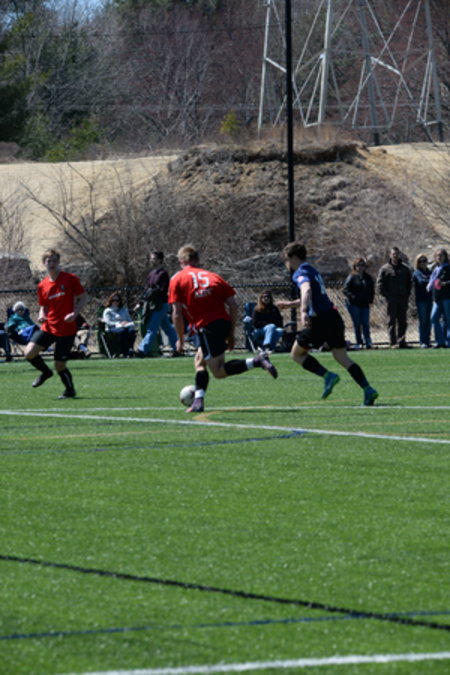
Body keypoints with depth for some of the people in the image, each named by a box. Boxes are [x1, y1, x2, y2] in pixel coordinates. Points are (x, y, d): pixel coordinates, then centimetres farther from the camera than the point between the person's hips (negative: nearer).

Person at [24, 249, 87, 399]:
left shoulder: (70, 279, -5)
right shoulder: (42, 286, 7)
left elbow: (83, 298, -1)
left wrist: (75, 313, -18)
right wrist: (41, 316, -5)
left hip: (66, 329, -4)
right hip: (48, 327, 4)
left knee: (60, 365, -3)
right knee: (29, 352, -14)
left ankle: (70, 390, 23)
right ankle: (45, 372, 16)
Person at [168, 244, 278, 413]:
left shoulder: (177, 280, 6)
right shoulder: (212, 276, 18)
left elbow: (177, 314, -1)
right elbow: (233, 305, 11)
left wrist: (180, 340, 8)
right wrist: (231, 334, 17)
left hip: (206, 327, -6)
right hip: (224, 322, 6)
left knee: (219, 371, -2)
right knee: (200, 359, 23)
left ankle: (257, 361, -20)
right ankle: (198, 400, 13)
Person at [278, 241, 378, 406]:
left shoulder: (301, 273, -6)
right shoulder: (312, 270, 23)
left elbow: (307, 290, -29)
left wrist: (303, 312, -43)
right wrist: (290, 304, 45)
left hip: (319, 319, -8)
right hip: (333, 316, 8)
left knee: (297, 354, 8)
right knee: (342, 357, 7)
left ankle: (327, 376, -9)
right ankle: (368, 390, -8)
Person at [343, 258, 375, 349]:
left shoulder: (368, 278, 11)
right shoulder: (351, 277, -4)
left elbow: (372, 290, 20)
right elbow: (346, 290, -7)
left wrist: (370, 299, 6)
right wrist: (352, 297, -19)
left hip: (365, 304, 4)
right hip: (353, 304, -4)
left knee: (366, 324, 1)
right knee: (357, 324, 1)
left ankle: (368, 342, 1)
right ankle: (358, 343, 5)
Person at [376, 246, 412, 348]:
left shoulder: (405, 268, 10)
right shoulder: (385, 269, 0)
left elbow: (410, 282, 17)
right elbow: (380, 284, -1)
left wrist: (407, 294, 6)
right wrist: (387, 296, -8)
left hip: (403, 299, 3)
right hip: (391, 299, -3)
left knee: (402, 321, 6)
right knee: (392, 321, -4)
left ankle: (401, 341, 11)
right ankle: (393, 342, -5)